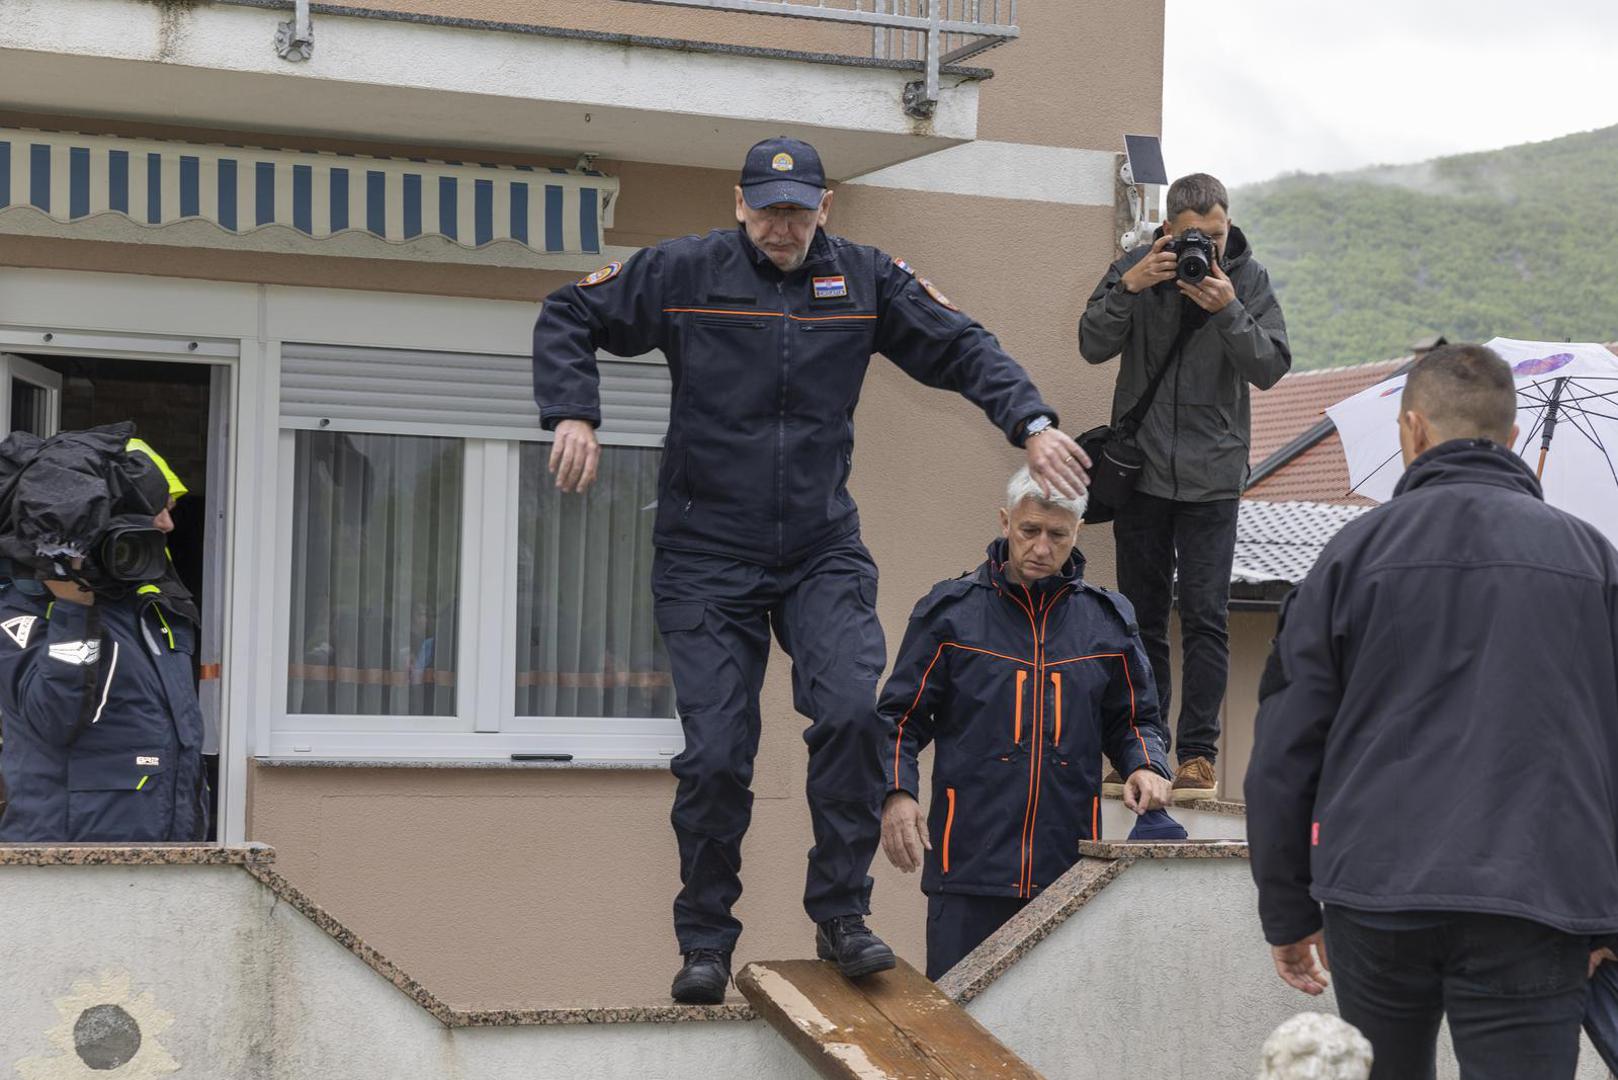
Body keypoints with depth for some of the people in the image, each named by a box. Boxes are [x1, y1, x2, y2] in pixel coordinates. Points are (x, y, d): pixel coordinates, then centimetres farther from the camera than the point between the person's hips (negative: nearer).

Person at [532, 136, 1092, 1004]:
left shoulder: (865, 279, 2)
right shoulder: (683, 272, -3)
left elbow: (962, 348, 5)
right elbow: (568, 319, 4)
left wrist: (1031, 422, -10)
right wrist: (572, 414, -11)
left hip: (824, 550, 1)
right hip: (707, 555, -1)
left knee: (853, 712, -20)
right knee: (715, 753, -4)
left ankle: (841, 914, -5)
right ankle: (705, 940, 14)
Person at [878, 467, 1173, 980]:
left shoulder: (1107, 619, 12)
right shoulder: (949, 611, 5)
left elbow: (1134, 719, 21)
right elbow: (900, 717, 7)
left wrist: (1145, 766, -1)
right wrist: (896, 792, -10)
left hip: (1070, 866, 2)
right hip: (969, 860, -2)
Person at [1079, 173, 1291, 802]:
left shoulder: (1249, 281, 0)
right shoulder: (1136, 268, 1)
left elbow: (1271, 368, -7)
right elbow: (1094, 346, -5)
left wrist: (1228, 312, -21)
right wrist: (1130, 288, -19)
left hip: (1212, 478, -1)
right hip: (1141, 469, 1)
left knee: (1205, 616, -6)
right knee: (1142, 615, 6)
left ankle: (1198, 755, -3)